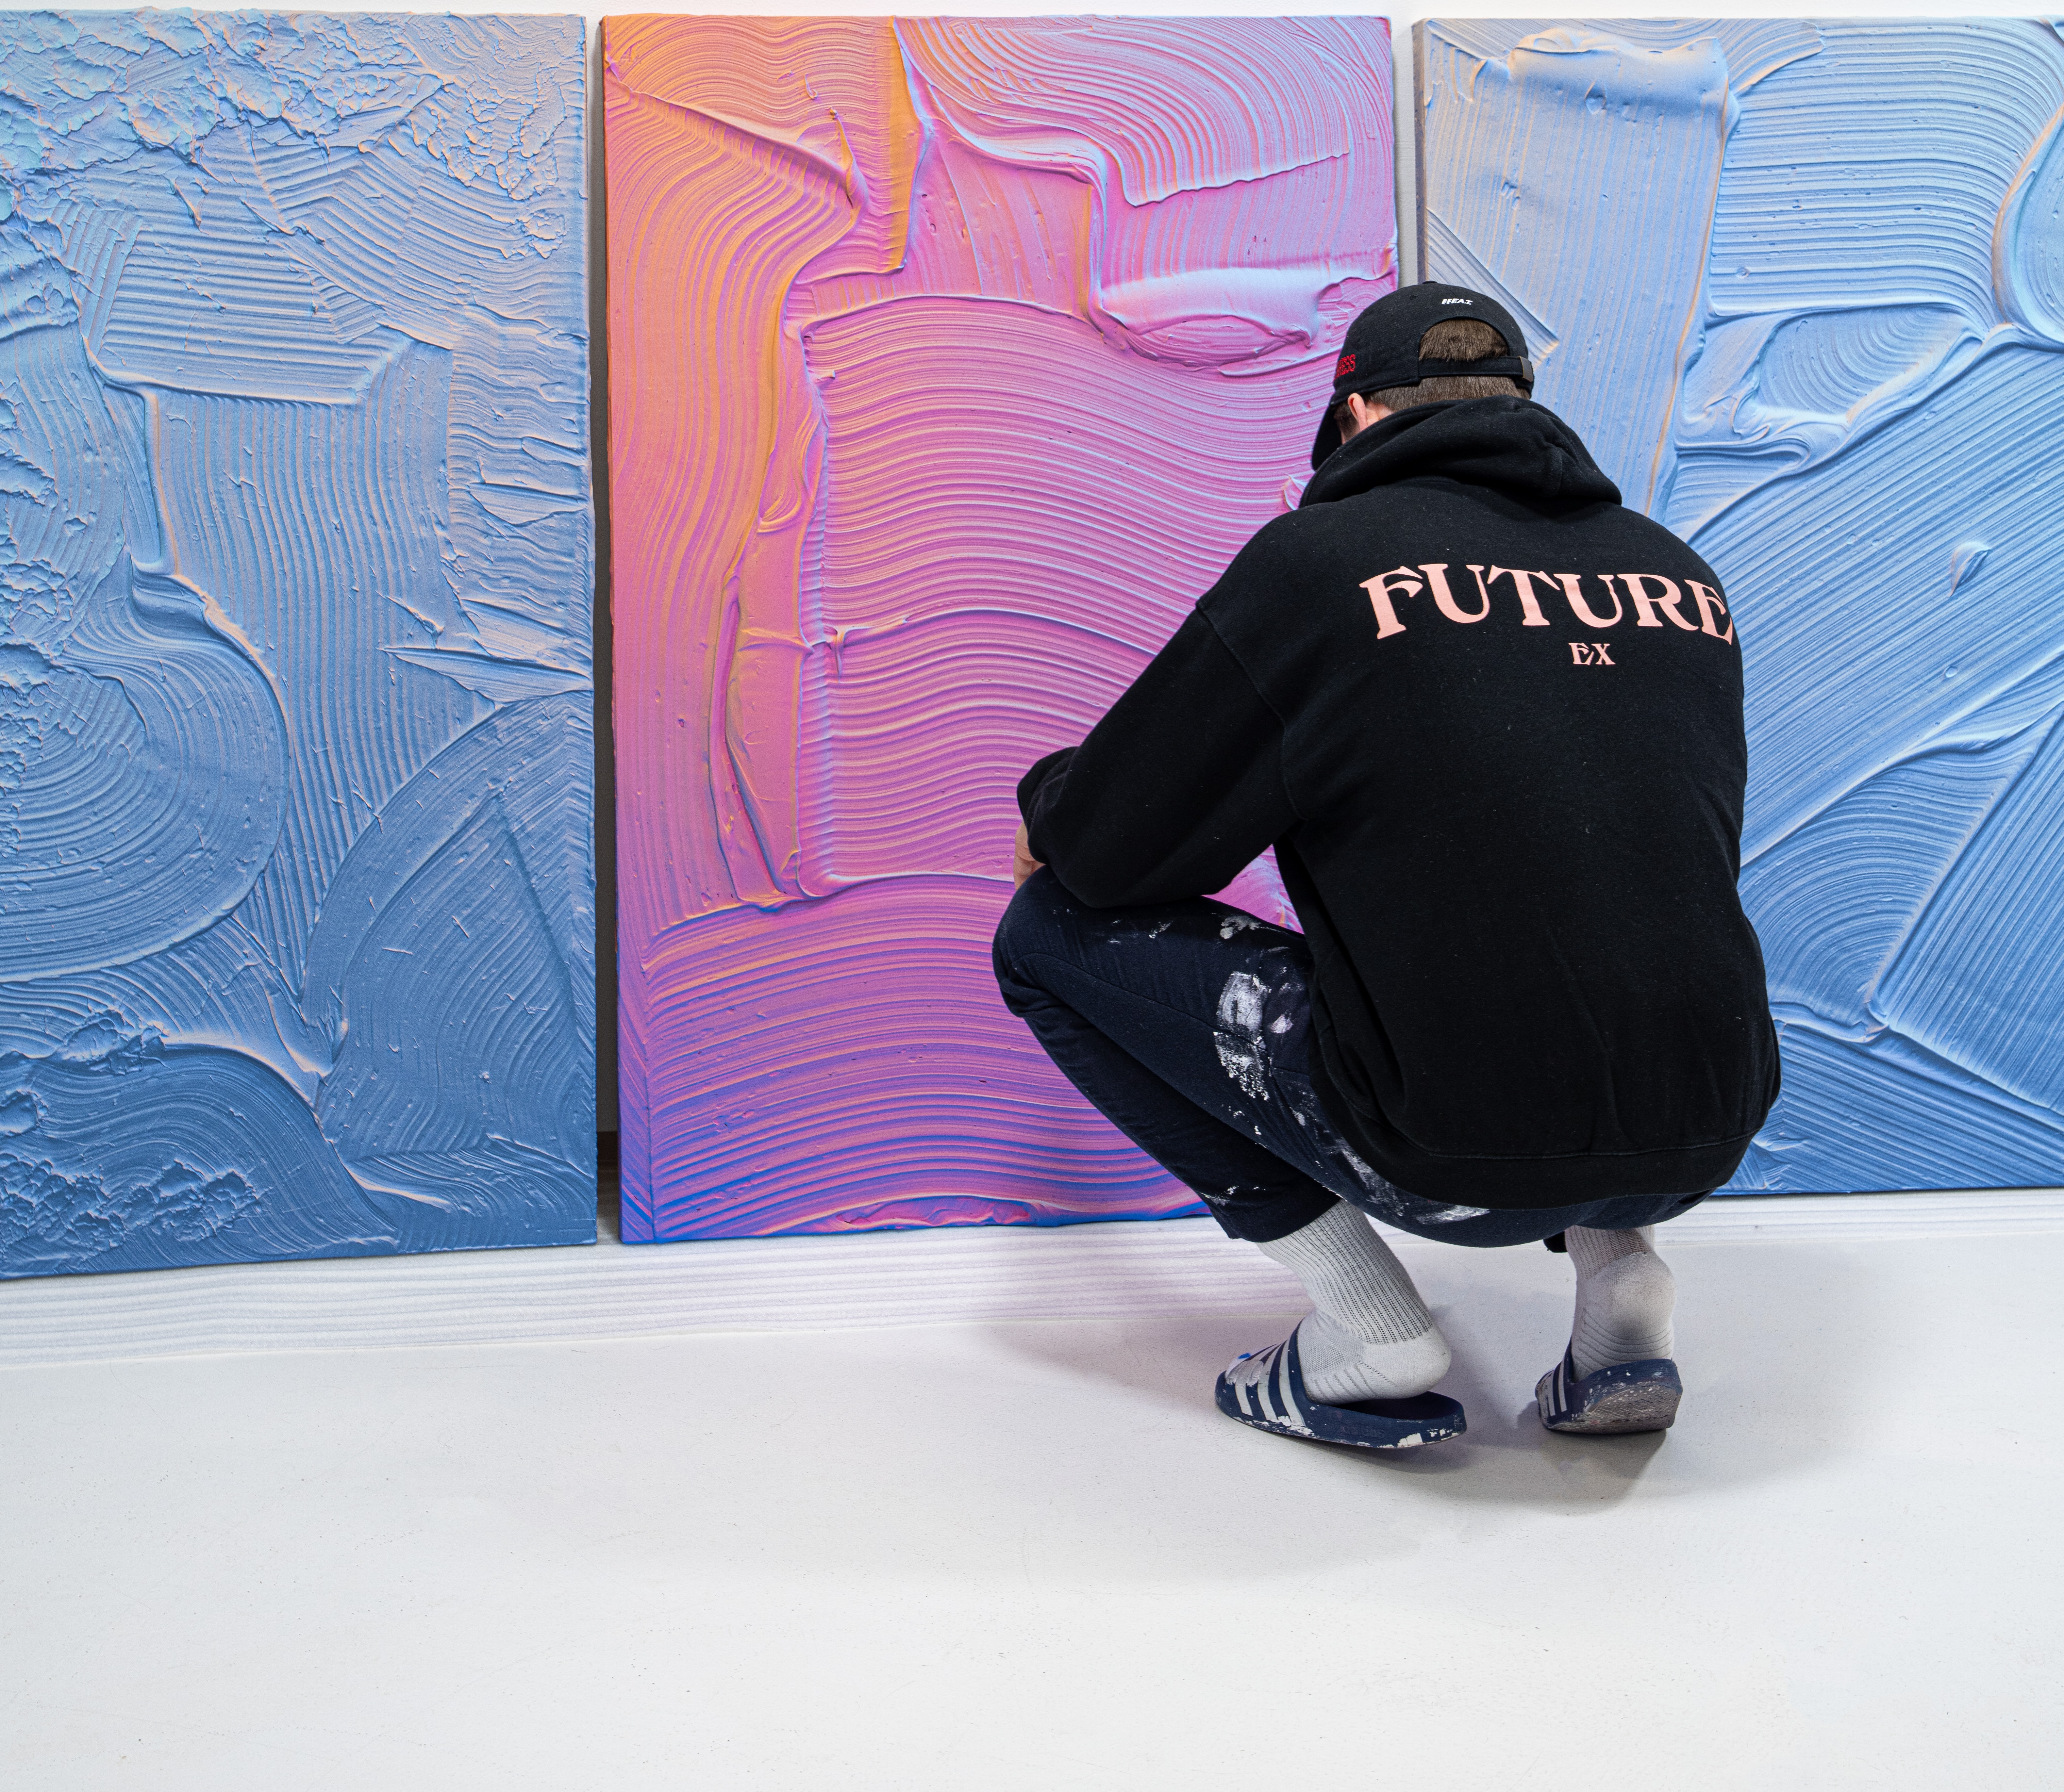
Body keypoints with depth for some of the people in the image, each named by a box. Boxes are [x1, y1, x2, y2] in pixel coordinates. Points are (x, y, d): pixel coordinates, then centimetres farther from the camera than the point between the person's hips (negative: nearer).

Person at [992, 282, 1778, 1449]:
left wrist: (1048, 801, 23)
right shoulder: (1681, 574, 12)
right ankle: (1620, 1273, 17)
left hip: (1456, 1160, -6)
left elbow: (1107, 853, -1)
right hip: (1706, 1145, 7)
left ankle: (1372, 1332, 7)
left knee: (1052, 932, 8)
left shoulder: (1316, 559, -5)